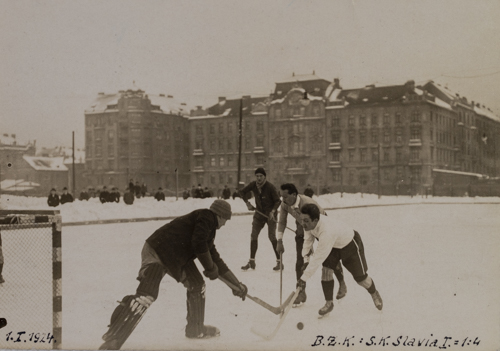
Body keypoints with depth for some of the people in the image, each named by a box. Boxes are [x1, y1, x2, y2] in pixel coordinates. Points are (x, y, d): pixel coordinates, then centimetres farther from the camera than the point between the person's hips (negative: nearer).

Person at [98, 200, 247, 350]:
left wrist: (236, 284, 30)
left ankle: (195, 329, 29)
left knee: (197, 285, 15)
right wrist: (211, 268, -4)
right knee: (146, 295, -22)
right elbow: (198, 244, -17)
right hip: (157, 252, -10)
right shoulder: (207, 216, -4)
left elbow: (217, 262, 28)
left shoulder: (208, 230, 22)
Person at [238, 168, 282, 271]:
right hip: (259, 213, 5)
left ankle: (279, 262, -6)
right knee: (253, 236, 4)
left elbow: (278, 201, -15)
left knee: (272, 236, -14)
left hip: (270, 213, -5)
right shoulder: (253, 185, -6)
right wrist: (247, 203, -2)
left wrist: (272, 211, -28)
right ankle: (252, 262, 15)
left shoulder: (270, 187, -19)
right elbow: (242, 192, 10)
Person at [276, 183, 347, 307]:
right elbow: (282, 222, -4)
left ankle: (342, 284, 29)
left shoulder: (307, 204, -41)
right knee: (300, 259, -7)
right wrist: (279, 241, -12)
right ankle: (301, 293, 2)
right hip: (302, 229, 5)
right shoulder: (285, 205, -20)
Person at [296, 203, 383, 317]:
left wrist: (304, 278, -40)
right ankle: (329, 303, 8)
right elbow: (308, 240, -2)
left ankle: (374, 294, 38)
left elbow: (319, 257, -44)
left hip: (351, 245, -6)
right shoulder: (309, 223, -24)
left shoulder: (327, 231, -47)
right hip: (333, 245, 6)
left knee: (360, 277, 7)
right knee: (326, 270, -8)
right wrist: (306, 260, -7)